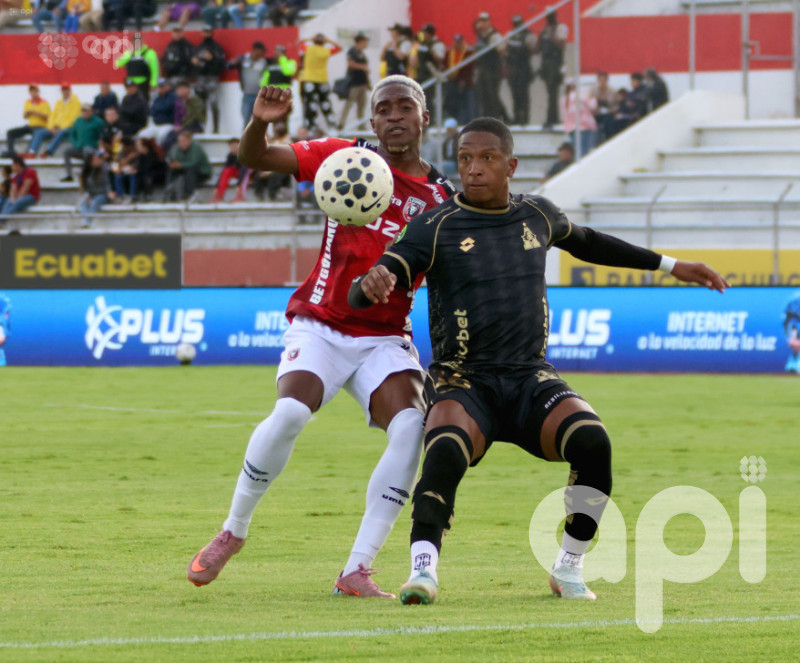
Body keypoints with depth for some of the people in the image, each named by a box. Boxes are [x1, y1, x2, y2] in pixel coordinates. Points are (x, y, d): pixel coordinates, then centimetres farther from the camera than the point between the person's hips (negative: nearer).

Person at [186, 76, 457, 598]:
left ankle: (358, 571, -19)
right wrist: (261, 123, -23)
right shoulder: (343, 158, 2)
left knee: (412, 427, -25)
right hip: (321, 325, -1)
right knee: (290, 413, -27)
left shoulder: (441, 198, 4)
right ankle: (233, 531, -1)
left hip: (386, 337, 2)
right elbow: (254, 159, -2)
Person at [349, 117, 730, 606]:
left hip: (531, 381, 3)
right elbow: (360, 298, -12)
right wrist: (371, 284, -38)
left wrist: (669, 265, 38)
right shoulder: (436, 228, -3)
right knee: (446, 452, -36)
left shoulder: (537, 215, 11)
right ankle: (423, 567, -36)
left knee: (592, 440, -25)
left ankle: (570, 567, -8)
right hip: (464, 382, -3)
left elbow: (584, 241, 34)